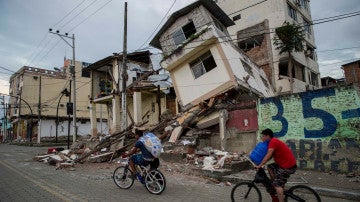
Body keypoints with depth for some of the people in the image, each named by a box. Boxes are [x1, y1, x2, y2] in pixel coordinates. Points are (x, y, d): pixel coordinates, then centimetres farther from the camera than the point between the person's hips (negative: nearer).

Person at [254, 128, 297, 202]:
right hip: (285, 163, 10)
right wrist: (260, 162, 7)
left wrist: (259, 165, -19)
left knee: (277, 184, -8)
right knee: (270, 167, 18)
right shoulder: (274, 141, 13)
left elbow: (268, 156, -23)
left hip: (288, 166, -10)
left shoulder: (273, 141, -17)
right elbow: (270, 156, 13)